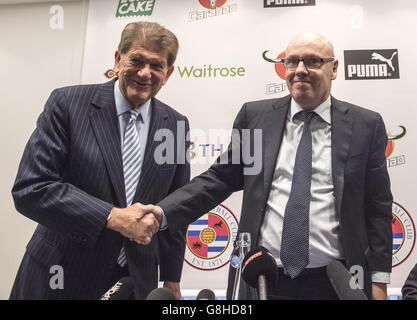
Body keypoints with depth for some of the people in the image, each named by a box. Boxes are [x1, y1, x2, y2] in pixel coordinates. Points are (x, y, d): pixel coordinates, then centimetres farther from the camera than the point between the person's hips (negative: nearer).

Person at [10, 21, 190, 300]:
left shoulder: (176, 125, -2)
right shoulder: (68, 103, -10)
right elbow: (30, 187, -16)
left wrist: (171, 280, 7)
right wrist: (113, 217, -23)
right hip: (62, 277, -2)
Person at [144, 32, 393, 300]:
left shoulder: (366, 125, -1)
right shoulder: (254, 115, 0)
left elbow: (378, 206, 2)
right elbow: (221, 178, 0)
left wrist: (379, 278, 1)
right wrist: (162, 213, -11)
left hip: (333, 283, 0)